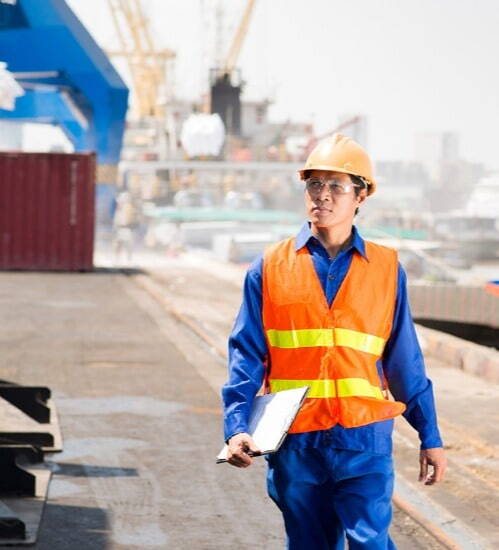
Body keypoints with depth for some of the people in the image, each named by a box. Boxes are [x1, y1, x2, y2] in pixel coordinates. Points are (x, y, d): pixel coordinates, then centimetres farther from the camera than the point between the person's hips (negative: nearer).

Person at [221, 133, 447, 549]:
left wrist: (430, 436, 10)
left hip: (364, 440, -1)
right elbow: (247, 354, 3)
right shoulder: (271, 267, 5)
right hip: (294, 442, 1)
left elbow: (405, 362, 11)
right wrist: (237, 427, -9)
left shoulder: (386, 269, 6)